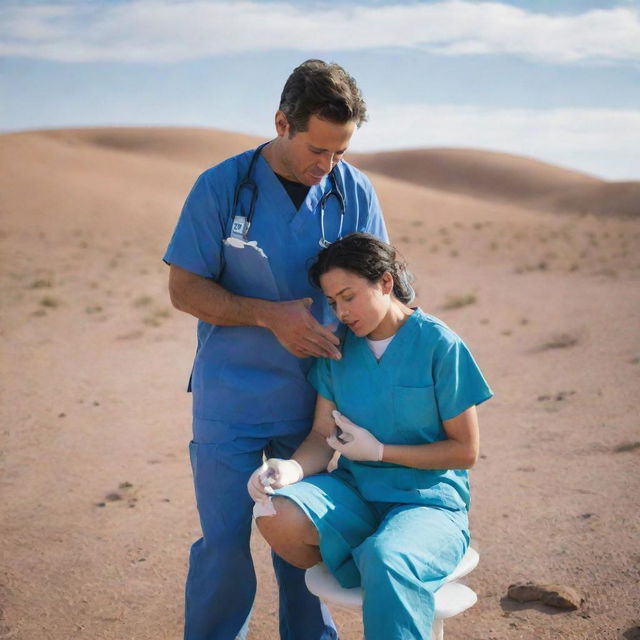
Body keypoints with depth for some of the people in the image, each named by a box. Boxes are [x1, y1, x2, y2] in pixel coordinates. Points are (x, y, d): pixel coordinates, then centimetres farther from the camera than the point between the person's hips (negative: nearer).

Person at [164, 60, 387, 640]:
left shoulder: (354, 191, -2)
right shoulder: (221, 187, -9)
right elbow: (184, 288, -7)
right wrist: (270, 316, -19)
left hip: (314, 398, 3)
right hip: (230, 401, -2)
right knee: (224, 545, 4)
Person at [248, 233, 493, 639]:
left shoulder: (440, 346, -10)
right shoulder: (338, 346, 4)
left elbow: (465, 451, -6)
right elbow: (323, 438, 2)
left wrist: (378, 451, -11)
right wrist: (292, 468, -20)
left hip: (427, 499, -5)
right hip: (354, 491, 6)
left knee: (386, 560, -38)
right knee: (277, 517, -24)